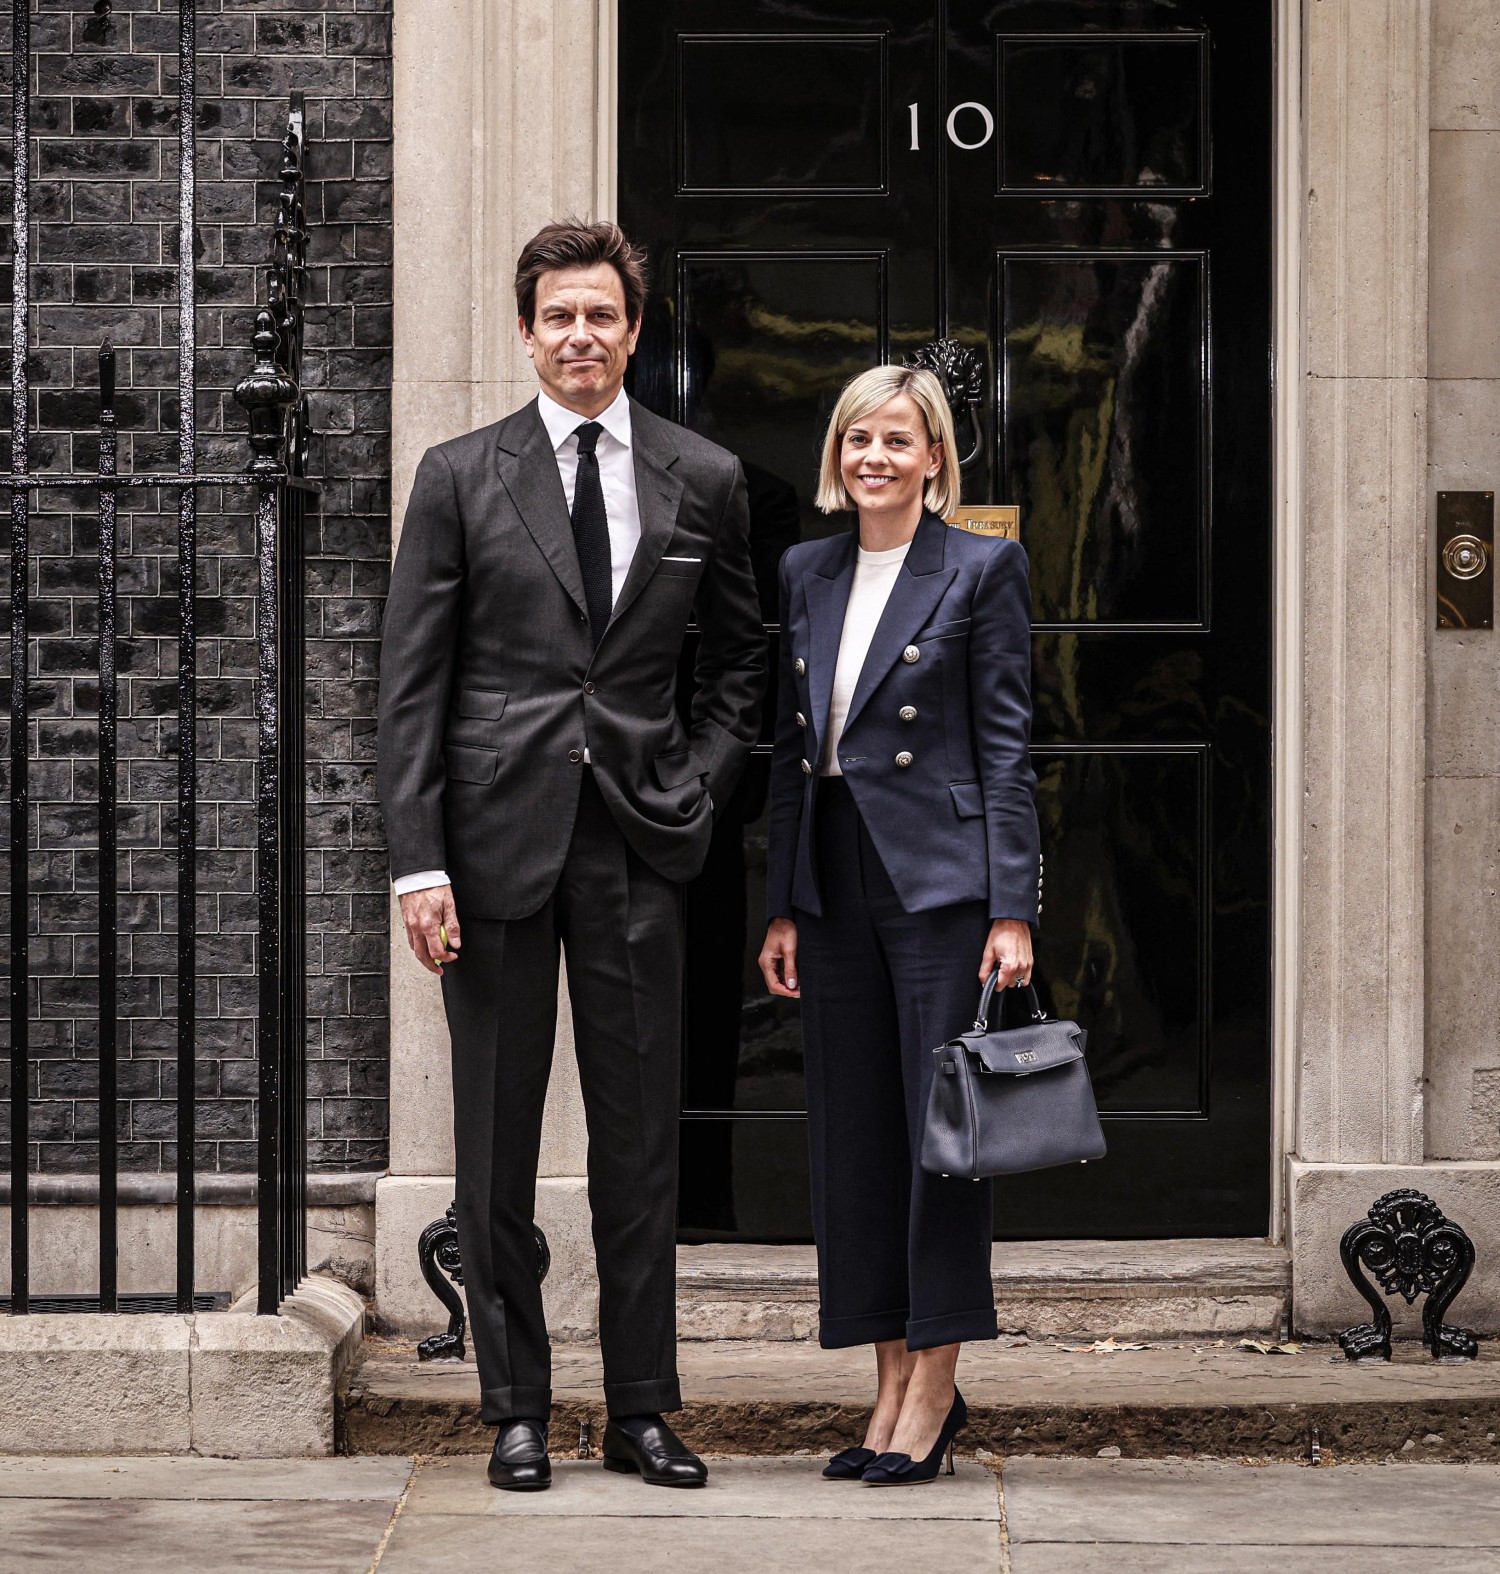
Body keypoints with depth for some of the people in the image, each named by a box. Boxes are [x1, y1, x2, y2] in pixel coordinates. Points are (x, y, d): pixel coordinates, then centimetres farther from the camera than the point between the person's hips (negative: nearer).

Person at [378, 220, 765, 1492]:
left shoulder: (704, 481, 8)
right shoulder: (460, 478, 3)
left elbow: (741, 661, 17)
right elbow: (411, 683, 0)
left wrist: (697, 788, 2)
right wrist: (420, 862, -7)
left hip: (637, 840, 1)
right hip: (498, 837, -1)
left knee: (641, 1138, 4)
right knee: (497, 1140, 4)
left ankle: (642, 1411, 13)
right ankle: (517, 1410, 14)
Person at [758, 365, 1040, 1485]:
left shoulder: (983, 569, -2)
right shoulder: (808, 573, 13)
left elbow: (1006, 745, -6)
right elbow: (794, 746, 14)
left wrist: (1013, 911, -11)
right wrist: (783, 907, 9)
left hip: (940, 876, -6)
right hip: (836, 879, 6)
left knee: (943, 1123, -4)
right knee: (853, 1138, 7)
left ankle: (935, 1385, 4)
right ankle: (893, 1390, 15)